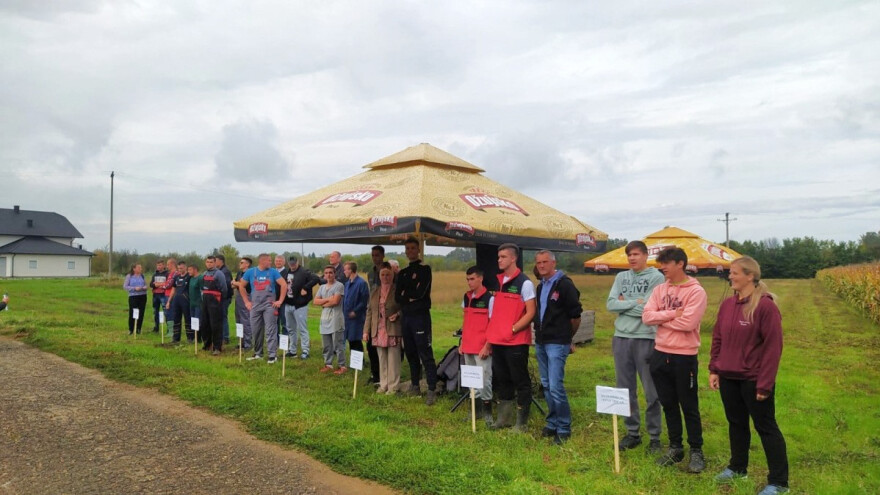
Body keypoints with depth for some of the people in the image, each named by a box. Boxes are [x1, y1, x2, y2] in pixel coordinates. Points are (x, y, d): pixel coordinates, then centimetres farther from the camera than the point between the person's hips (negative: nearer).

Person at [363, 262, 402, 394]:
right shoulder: (374, 292, 14)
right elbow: (369, 312, 14)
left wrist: (397, 315, -17)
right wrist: (366, 330, 9)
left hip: (393, 331, -4)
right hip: (378, 332, 5)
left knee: (393, 360, -1)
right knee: (381, 360, 10)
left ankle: (393, 386, 8)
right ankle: (383, 385, 20)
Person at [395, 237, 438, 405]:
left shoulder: (424, 269, -3)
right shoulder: (402, 273, 16)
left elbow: (420, 292, -16)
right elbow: (397, 296, 5)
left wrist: (405, 293, -1)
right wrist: (411, 296, -11)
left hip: (420, 316, -7)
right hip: (406, 317, 7)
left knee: (425, 354, -9)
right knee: (410, 353, 13)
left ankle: (432, 390, -8)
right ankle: (414, 385, 24)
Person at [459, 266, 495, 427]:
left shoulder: (489, 298, -11)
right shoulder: (466, 297, 10)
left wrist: (487, 346, -14)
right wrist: (462, 343, 15)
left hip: (482, 348, -7)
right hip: (468, 347, 7)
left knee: (484, 379, -4)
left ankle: (487, 412, 8)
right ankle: (476, 410, 24)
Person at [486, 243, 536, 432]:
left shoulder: (524, 283, -9)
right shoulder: (496, 281, 10)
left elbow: (531, 313, -11)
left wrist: (512, 329, -17)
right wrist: (490, 335, 11)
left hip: (516, 342, -7)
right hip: (497, 341, 7)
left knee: (520, 381, 3)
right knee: (501, 380, 15)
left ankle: (522, 422, 12)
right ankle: (503, 418, 28)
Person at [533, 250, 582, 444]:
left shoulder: (564, 284, -10)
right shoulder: (540, 286, 13)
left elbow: (575, 315, -9)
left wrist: (567, 337, 1)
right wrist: (539, 332, 14)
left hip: (557, 343, -8)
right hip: (540, 342, 8)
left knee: (555, 386, -10)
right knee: (546, 385, 13)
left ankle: (564, 428, 2)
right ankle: (553, 423, 24)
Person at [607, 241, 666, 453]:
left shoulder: (656, 277, -4)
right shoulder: (621, 277, 11)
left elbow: (647, 308, -15)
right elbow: (610, 304, -1)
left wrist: (624, 303, -4)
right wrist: (635, 302, -10)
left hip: (646, 338, -5)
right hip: (621, 338, 5)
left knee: (651, 392, 4)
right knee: (626, 390, 12)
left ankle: (654, 436, 17)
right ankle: (632, 432, 25)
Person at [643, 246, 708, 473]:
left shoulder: (696, 291, -12)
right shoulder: (660, 289, 7)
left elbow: (688, 323, -22)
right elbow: (646, 316, -3)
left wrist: (661, 319, -9)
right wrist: (672, 313, -15)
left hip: (684, 356, -6)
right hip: (660, 354, 6)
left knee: (689, 406, 6)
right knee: (668, 404, 15)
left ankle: (696, 451, 21)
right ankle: (675, 448, 28)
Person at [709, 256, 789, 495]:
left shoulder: (766, 306, -15)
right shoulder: (727, 305, 5)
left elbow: (773, 347, -16)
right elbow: (718, 339, 12)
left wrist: (765, 383, -16)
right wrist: (714, 369, 7)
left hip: (754, 379, -6)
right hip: (728, 378, 6)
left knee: (766, 427, 5)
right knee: (736, 423, 18)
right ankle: (737, 467, 34)